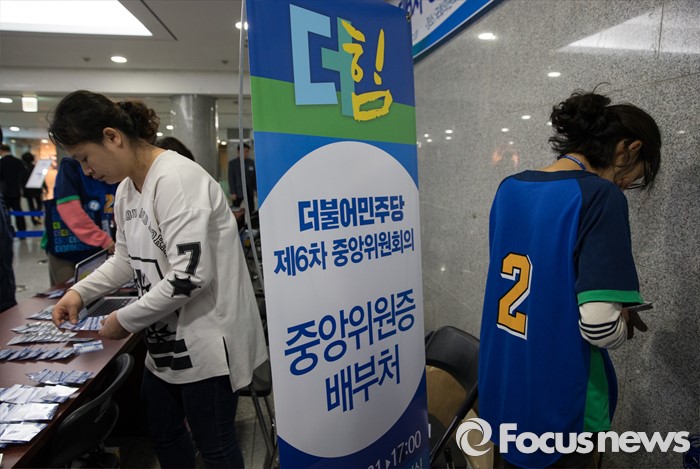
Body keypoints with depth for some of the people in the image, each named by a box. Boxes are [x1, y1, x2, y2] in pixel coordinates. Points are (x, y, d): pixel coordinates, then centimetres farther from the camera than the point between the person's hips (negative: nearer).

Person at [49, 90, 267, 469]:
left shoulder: (175, 179, -22)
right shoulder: (126, 189, 9)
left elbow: (190, 276, -27)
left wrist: (126, 320, -15)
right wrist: (80, 292, 7)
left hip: (206, 339, -9)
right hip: (167, 341, 9)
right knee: (163, 436, 25)